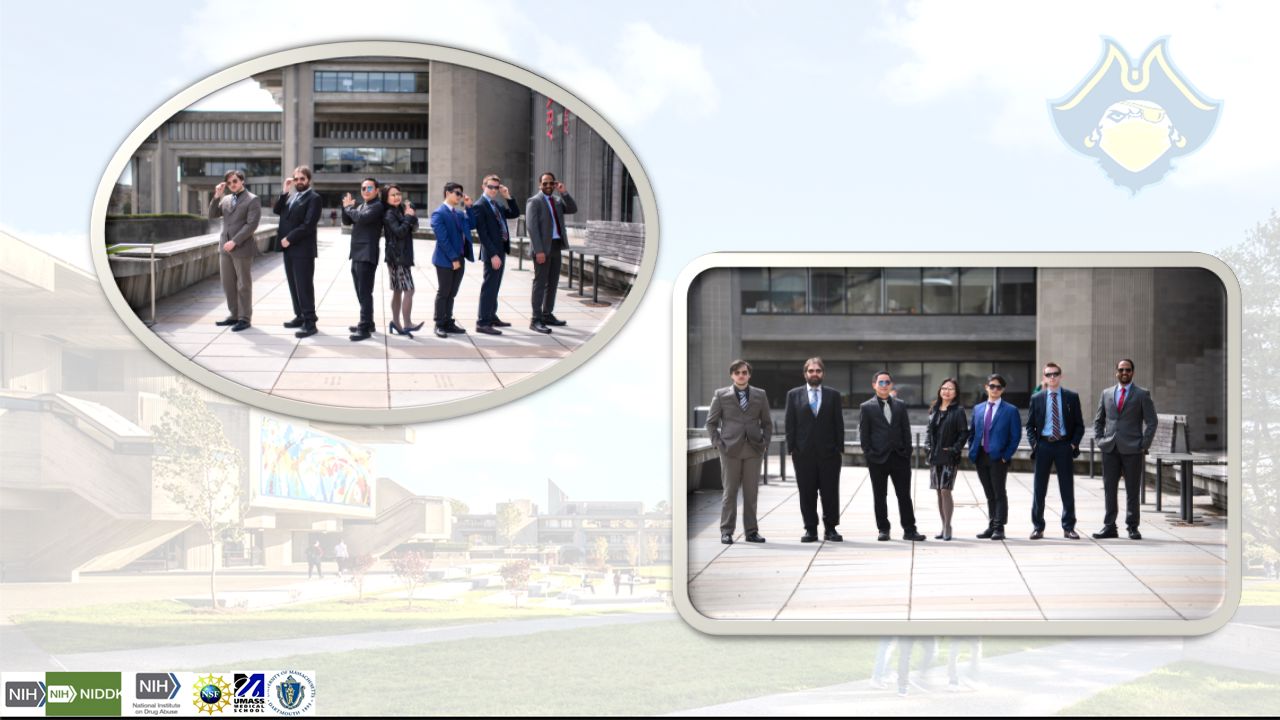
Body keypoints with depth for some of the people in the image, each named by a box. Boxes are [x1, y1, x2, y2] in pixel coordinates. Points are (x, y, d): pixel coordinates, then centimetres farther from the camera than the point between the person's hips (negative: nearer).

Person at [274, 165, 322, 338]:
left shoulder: (314, 198, -8)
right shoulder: (290, 196, 18)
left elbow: (308, 224, -16)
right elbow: (277, 210, 7)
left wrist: (289, 239, -16)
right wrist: (285, 192, -2)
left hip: (303, 249, -8)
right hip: (289, 248, 8)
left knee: (304, 286, -8)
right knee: (293, 285, 12)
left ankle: (310, 323, -8)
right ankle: (300, 316, 20)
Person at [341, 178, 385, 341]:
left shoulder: (378, 206, -10)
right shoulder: (360, 206, 19)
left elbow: (362, 218, -24)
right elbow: (346, 221, 16)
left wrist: (349, 207, -8)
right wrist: (347, 206, 1)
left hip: (367, 255, -9)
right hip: (357, 254, 9)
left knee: (365, 292, -11)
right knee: (361, 292, 16)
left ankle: (365, 328, -12)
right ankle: (367, 322, 26)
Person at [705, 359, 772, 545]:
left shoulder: (760, 395, 10)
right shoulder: (721, 395, 5)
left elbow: (767, 423, 15)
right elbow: (711, 422, 7)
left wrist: (765, 443, 3)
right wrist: (717, 443, -3)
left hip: (753, 450, 2)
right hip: (730, 450, -2)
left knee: (751, 492, 4)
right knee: (729, 492, -1)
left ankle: (751, 531, 10)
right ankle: (726, 532, 3)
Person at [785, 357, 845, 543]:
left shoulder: (833, 395, 8)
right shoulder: (794, 395, 8)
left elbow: (839, 423, 6)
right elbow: (790, 424, 5)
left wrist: (839, 448, -1)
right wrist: (791, 448, -2)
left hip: (828, 452, 0)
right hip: (804, 452, 0)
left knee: (830, 493, 1)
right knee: (807, 494, 2)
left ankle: (830, 529, 9)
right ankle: (810, 529, 8)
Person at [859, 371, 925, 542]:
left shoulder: (900, 406, 11)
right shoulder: (866, 408, 2)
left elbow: (906, 431, 9)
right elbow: (863, 434, 0)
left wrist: (907, 452, 1)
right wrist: (869, 454, -7)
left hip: (899, 457, 2)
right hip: (878, 458, -2)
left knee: (904, 495, 1)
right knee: (879, 497, 5)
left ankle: (909, 530, 4)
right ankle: (883, 530, 13)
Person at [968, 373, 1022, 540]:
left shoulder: (1010, 410, -1)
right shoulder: (977, 409, 13)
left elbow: (1015, 436, -4)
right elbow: (972, 432, 18)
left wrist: (1006, 455, -10)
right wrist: (972, 451, 6)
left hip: (998, 458, -4)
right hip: (981, 457, 5)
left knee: (999, 494, -2)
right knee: (989, 494, 11)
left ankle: (999, 528, 1)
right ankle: (991, 526, 17)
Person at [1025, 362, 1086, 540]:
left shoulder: (1072, 397, 4)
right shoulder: (1036, 398, 6)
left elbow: (1079, 424, 6)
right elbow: (1030, 425, 9)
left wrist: (1074, 444, -6)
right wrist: (1034, 444, -4)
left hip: (1064, 446, 0)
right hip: (1043, 445, 1)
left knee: (1067, 489, 2)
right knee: (1039, 489, 3)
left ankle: (1068, 527, 10)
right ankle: (1038, 527, 10)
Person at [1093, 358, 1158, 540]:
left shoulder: (1142, 394, 3)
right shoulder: (1106, 394, 13)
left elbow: (1151, 421, 1)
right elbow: (1098, 420, 19)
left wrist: (1145, 445, -6)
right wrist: (1100, 440, 6)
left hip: (1132, 449, -3)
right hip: (1110, 449, 3)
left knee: (1132, 491, 1)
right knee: (1109, 489, 3)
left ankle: (1132, 527, 8)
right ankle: (1109, 527, 8)